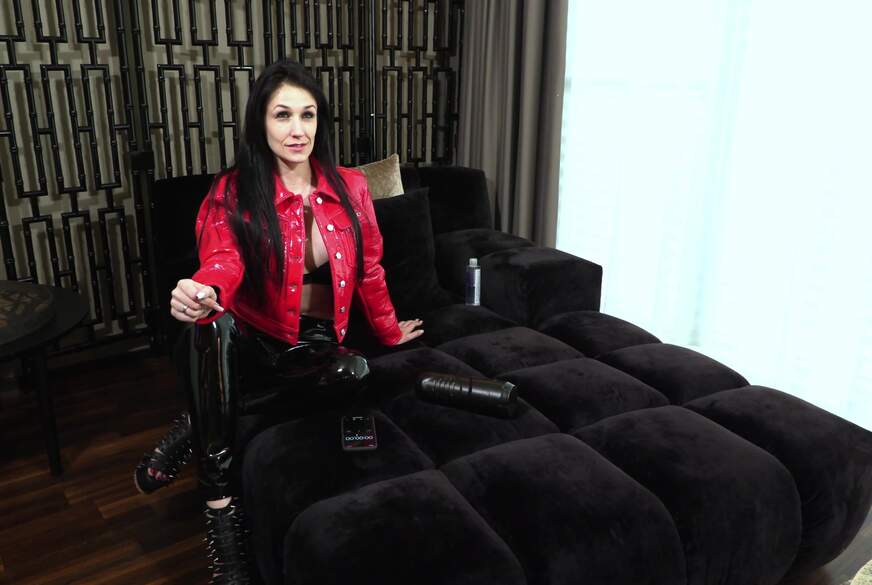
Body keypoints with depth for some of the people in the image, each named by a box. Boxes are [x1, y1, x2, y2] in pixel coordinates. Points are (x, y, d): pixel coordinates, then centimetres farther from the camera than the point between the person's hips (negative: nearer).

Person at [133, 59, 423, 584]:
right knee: (209, 327, -37)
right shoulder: (233, 192, -5)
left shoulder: (350, 187, 3)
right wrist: (203, 293, -47)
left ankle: (199, 424, -16)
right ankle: (220, 504, -28)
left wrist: (389, 330, 21)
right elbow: (223, 261, -23)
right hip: (249, 343, -2)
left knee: (353, 373, -34)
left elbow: (369, 269, 13)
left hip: (315, 344, 2)